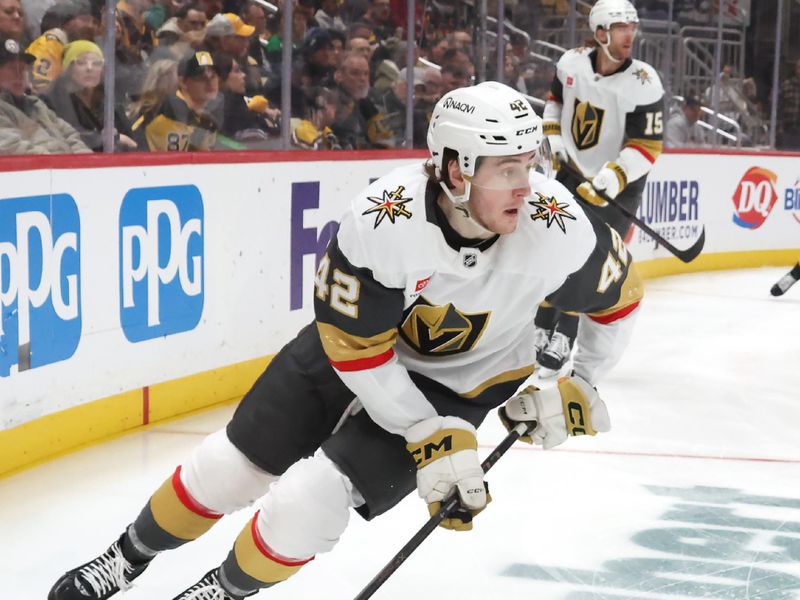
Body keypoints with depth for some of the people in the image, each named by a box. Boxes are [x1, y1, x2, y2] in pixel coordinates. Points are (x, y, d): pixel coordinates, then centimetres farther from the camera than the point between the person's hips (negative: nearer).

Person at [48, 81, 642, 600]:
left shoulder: (558, 228, -30)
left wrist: (580, 387, -5)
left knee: (309, 500, -16)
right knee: (231, 467, 7)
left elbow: (618, 295, -7)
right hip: (355, 340, 1)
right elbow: (355, 348, -24)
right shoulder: (381, 221, -33)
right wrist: (428, 437, -26)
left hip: (456, 382, 0)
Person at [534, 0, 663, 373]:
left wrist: (612, 177, -32)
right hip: (571, 171, 4)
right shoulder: (572, 63, -9)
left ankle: (563, 338, 2)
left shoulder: (644, 84, -21)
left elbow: (647, 146, -21)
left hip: (618, 183, -4)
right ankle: (541, 331, 21)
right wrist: (552, 139, 2)